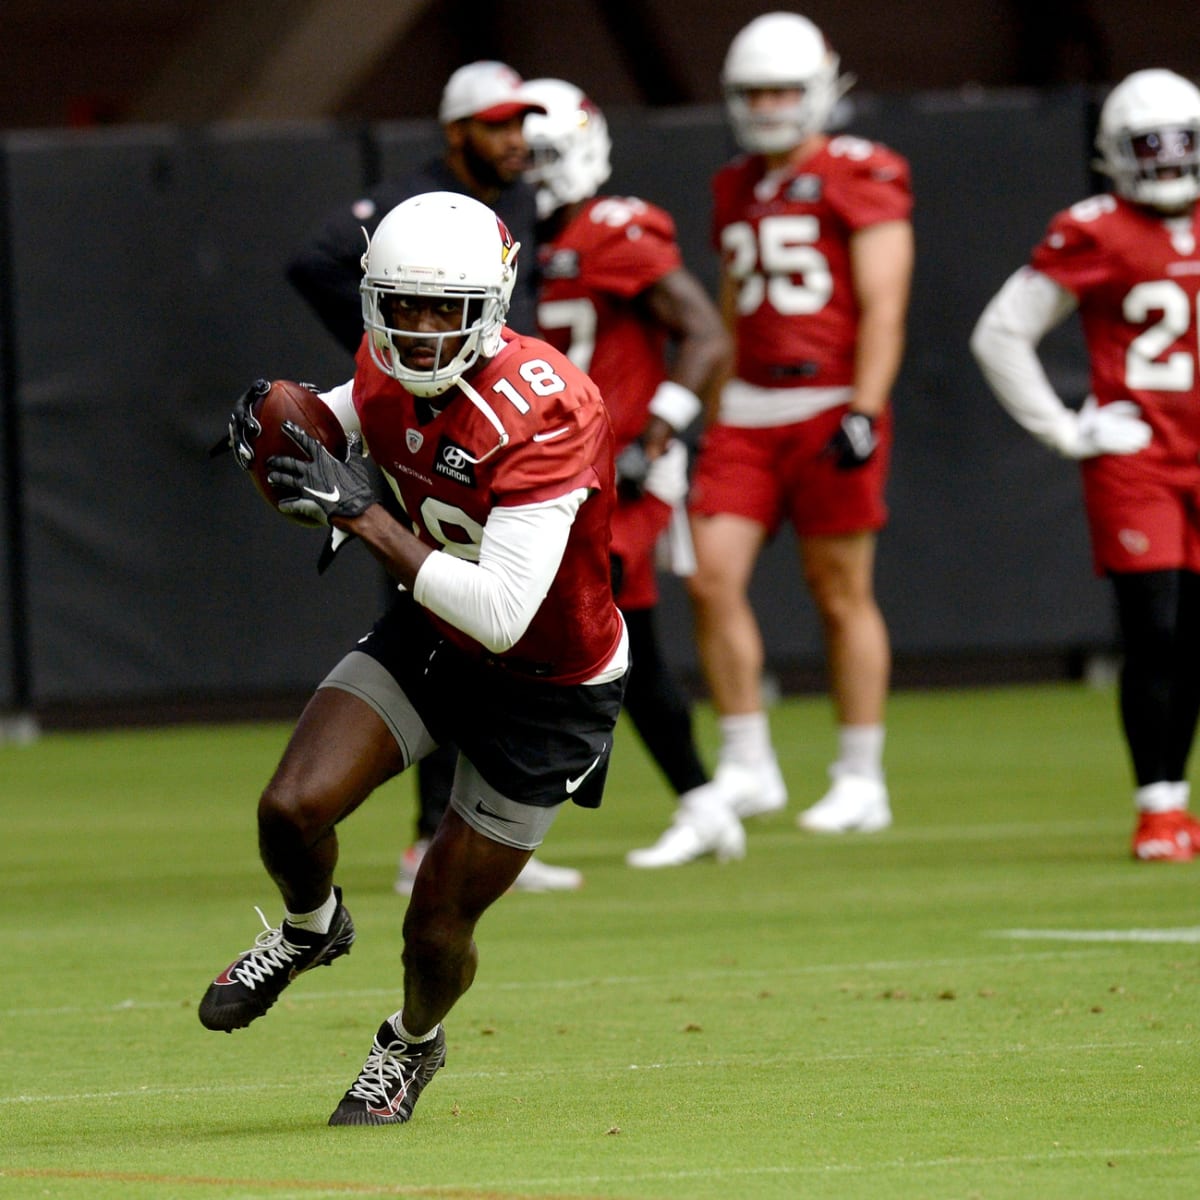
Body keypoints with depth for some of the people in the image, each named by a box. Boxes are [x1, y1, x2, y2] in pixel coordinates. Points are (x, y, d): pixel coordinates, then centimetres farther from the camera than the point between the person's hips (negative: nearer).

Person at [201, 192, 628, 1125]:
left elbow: (501, 616, -39)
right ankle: (312, 927, 20)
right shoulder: (387, 375, -12)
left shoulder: (542, 413, -34)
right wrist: (282, 428, -9)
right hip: (432, 635, 5)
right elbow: (353, 412, 16)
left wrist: (362, 514, -39)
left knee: (438, 926, 3)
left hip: (549, 688, -5)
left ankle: (412, 1044, 39)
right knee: (294, 808, -17)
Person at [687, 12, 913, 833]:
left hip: (830, 404, -6)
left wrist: (862, 413, -19)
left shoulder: (862, 180, -5)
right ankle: (749, 766, 1)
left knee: (843, 595, 1)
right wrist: (712, 419, 19)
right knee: (712, 576, -7)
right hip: (748, 411, 6)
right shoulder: (736, 190, 15)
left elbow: (882, 309, -10)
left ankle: (862, 783, 9)